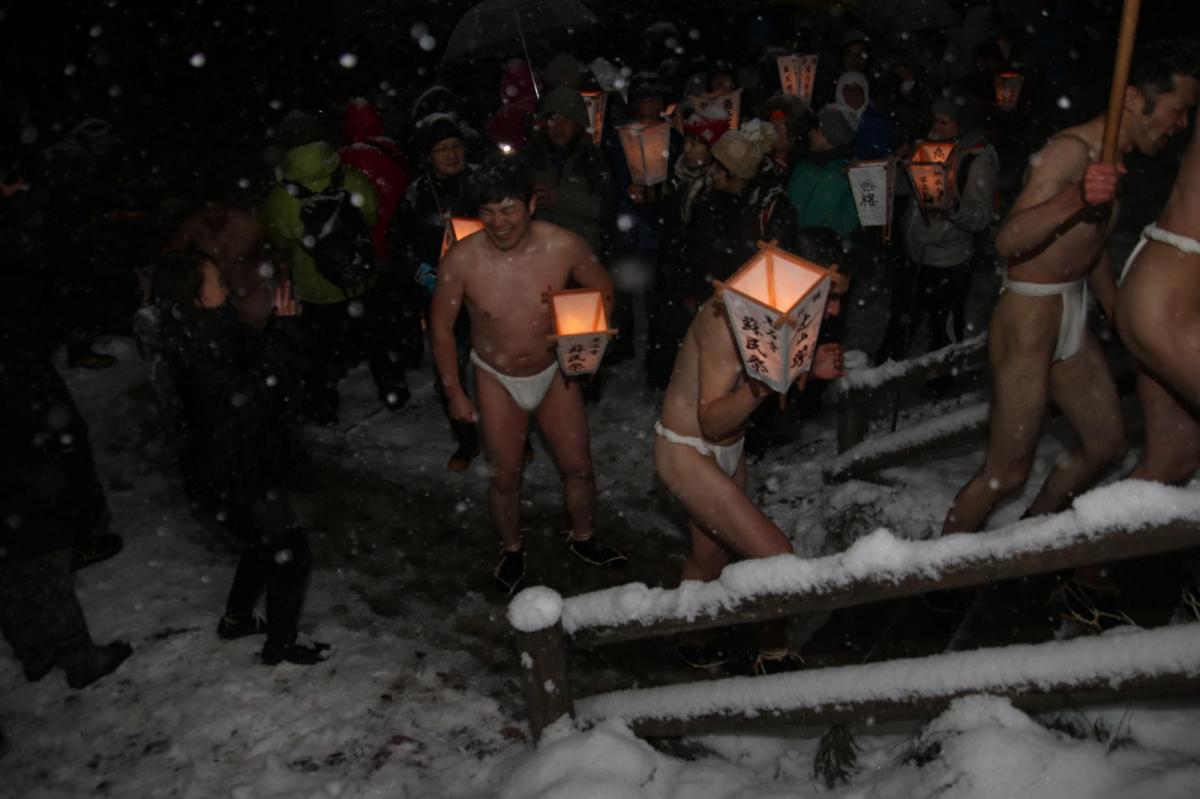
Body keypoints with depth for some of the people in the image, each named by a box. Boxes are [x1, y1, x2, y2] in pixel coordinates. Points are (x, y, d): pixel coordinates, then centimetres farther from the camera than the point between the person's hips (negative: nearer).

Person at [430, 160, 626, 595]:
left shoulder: (564, 246, -22)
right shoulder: (461, 260, -24)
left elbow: (603, 291, -3)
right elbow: (442, 327, -9)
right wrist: (454, 392, -5)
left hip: (555, 371, 1)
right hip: (497, 379, -1)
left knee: (579, 467, 12)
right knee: (504, 477, 11)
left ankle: (582, 538, 41)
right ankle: (512, 551, 39)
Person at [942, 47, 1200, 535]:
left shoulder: (1108, 160, 12)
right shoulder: (1071, 150, -19)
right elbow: (1008, 242, -30)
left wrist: (1120, 317, 34)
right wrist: (1074, 199, -45)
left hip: (1071, 321, 10)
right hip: (1028, 320, -10)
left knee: (1107, 445, 18)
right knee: (1006, 473, -6)